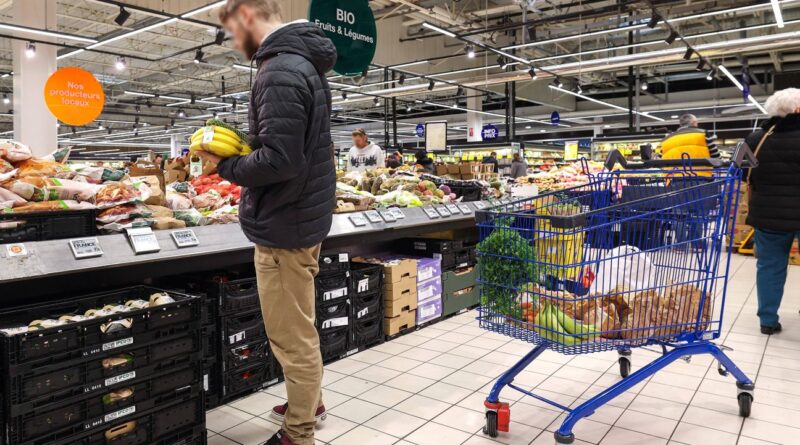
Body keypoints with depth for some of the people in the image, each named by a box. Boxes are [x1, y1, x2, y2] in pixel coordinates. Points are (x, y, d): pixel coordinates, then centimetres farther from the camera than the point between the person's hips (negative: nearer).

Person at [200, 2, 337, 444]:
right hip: (301, 216, 11)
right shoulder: (302, 64, 13)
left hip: (284, 224, -10)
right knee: (299, 331, 24)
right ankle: (308, 403, 42)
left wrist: (226, 165, -11)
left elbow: (278, 160, -27)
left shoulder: (279, 72, -19)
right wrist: (240, 151, 8)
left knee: (292, 338, 5)